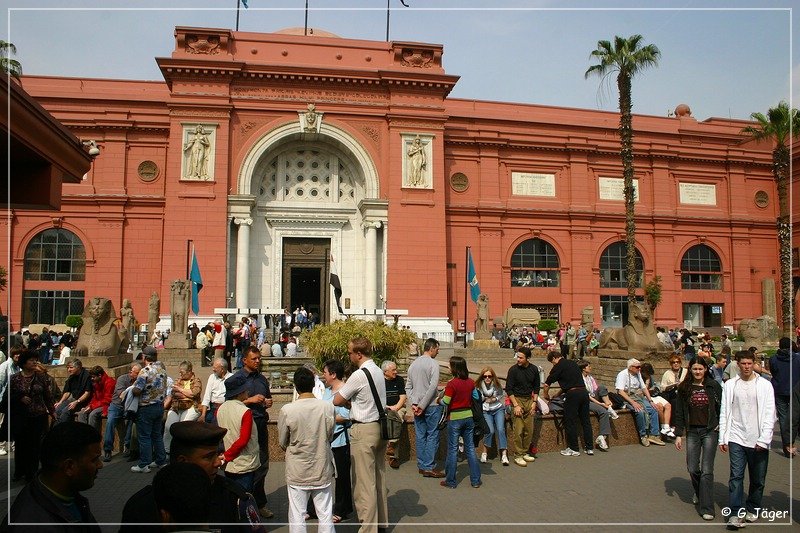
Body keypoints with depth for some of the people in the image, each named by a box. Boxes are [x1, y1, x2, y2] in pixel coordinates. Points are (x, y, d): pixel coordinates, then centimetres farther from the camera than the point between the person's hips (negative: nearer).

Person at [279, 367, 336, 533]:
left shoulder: (286, 410, -15)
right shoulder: (328, 407, -11)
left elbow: (282, 442, -2)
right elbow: (330, 436, 3)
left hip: (297, 473, -1)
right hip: (322, 470, 1)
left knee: (297, 517, 11)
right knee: (325, 516, 13)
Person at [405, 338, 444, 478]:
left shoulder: (413, 364, 10)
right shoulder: (433, 364, -11)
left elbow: (408, 387, 8)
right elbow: (433, 387, -19)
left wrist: (413, 403, 1)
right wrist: (422, 405, -14)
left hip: (417, 406, 6)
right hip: (431, 406, -6)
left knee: (420, 436, 11)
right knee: (432, 436, 1)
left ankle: (422, 466, 17)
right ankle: (429, 467, 2)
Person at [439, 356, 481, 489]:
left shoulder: (452, 384, -18)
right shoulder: (470, 382, 0)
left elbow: (445, 402, -16)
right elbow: (477, 397, 10)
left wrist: (440, 399, 4)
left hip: (455, 419, -5)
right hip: (468, 417, 5)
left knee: (453, 450, 5)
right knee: (470, 448, 12)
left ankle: (450, 481, 12)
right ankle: (476, 480, 15)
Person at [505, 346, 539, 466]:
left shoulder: (534, 369, 2)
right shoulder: (513, 370, -10)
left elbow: (536, 387, 13)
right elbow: (508, 389, -8)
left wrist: (534, 402, 4)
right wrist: (516, 405, -13)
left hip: (529, 399, 4)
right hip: (517, 399, -4)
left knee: (529, 430, 4)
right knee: (518, 430, -9)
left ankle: (525, 453, 17)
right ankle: (518, 456, -2)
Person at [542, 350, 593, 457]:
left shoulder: (558, 367, -2)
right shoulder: (573, 363, 19)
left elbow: (546, 385, -1)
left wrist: (546, 395, 18)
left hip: (572, 394, -7)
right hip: (584, 391, 7)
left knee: (570, 422, 4)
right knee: (585, 421, 13)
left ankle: (574, 449, 10)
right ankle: (590, 448, 17)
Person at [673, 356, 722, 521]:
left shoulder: (714, 386, -2)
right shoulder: (684, 388, 2)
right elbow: (679, 413, 4)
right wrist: (678, 434, 1)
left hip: (710, 431, -2)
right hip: (692, 432, 2)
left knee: (706, 470, -5)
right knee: (692, 468, 7)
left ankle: (707, 508, 1)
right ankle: (698, 491, 37)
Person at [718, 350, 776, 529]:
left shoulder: (764, 385, 0)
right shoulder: (730, 385, 5)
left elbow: (769, 414, -3)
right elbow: (724, 413, 7)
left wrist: (763, 440, -10)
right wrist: (722, 438, 3)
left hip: (758, 441, 0)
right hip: (736, 439, 0)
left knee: (758, 479, 10)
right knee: (736, 476, -5)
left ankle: (752, 510, 27)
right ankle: (735, 514, -3)